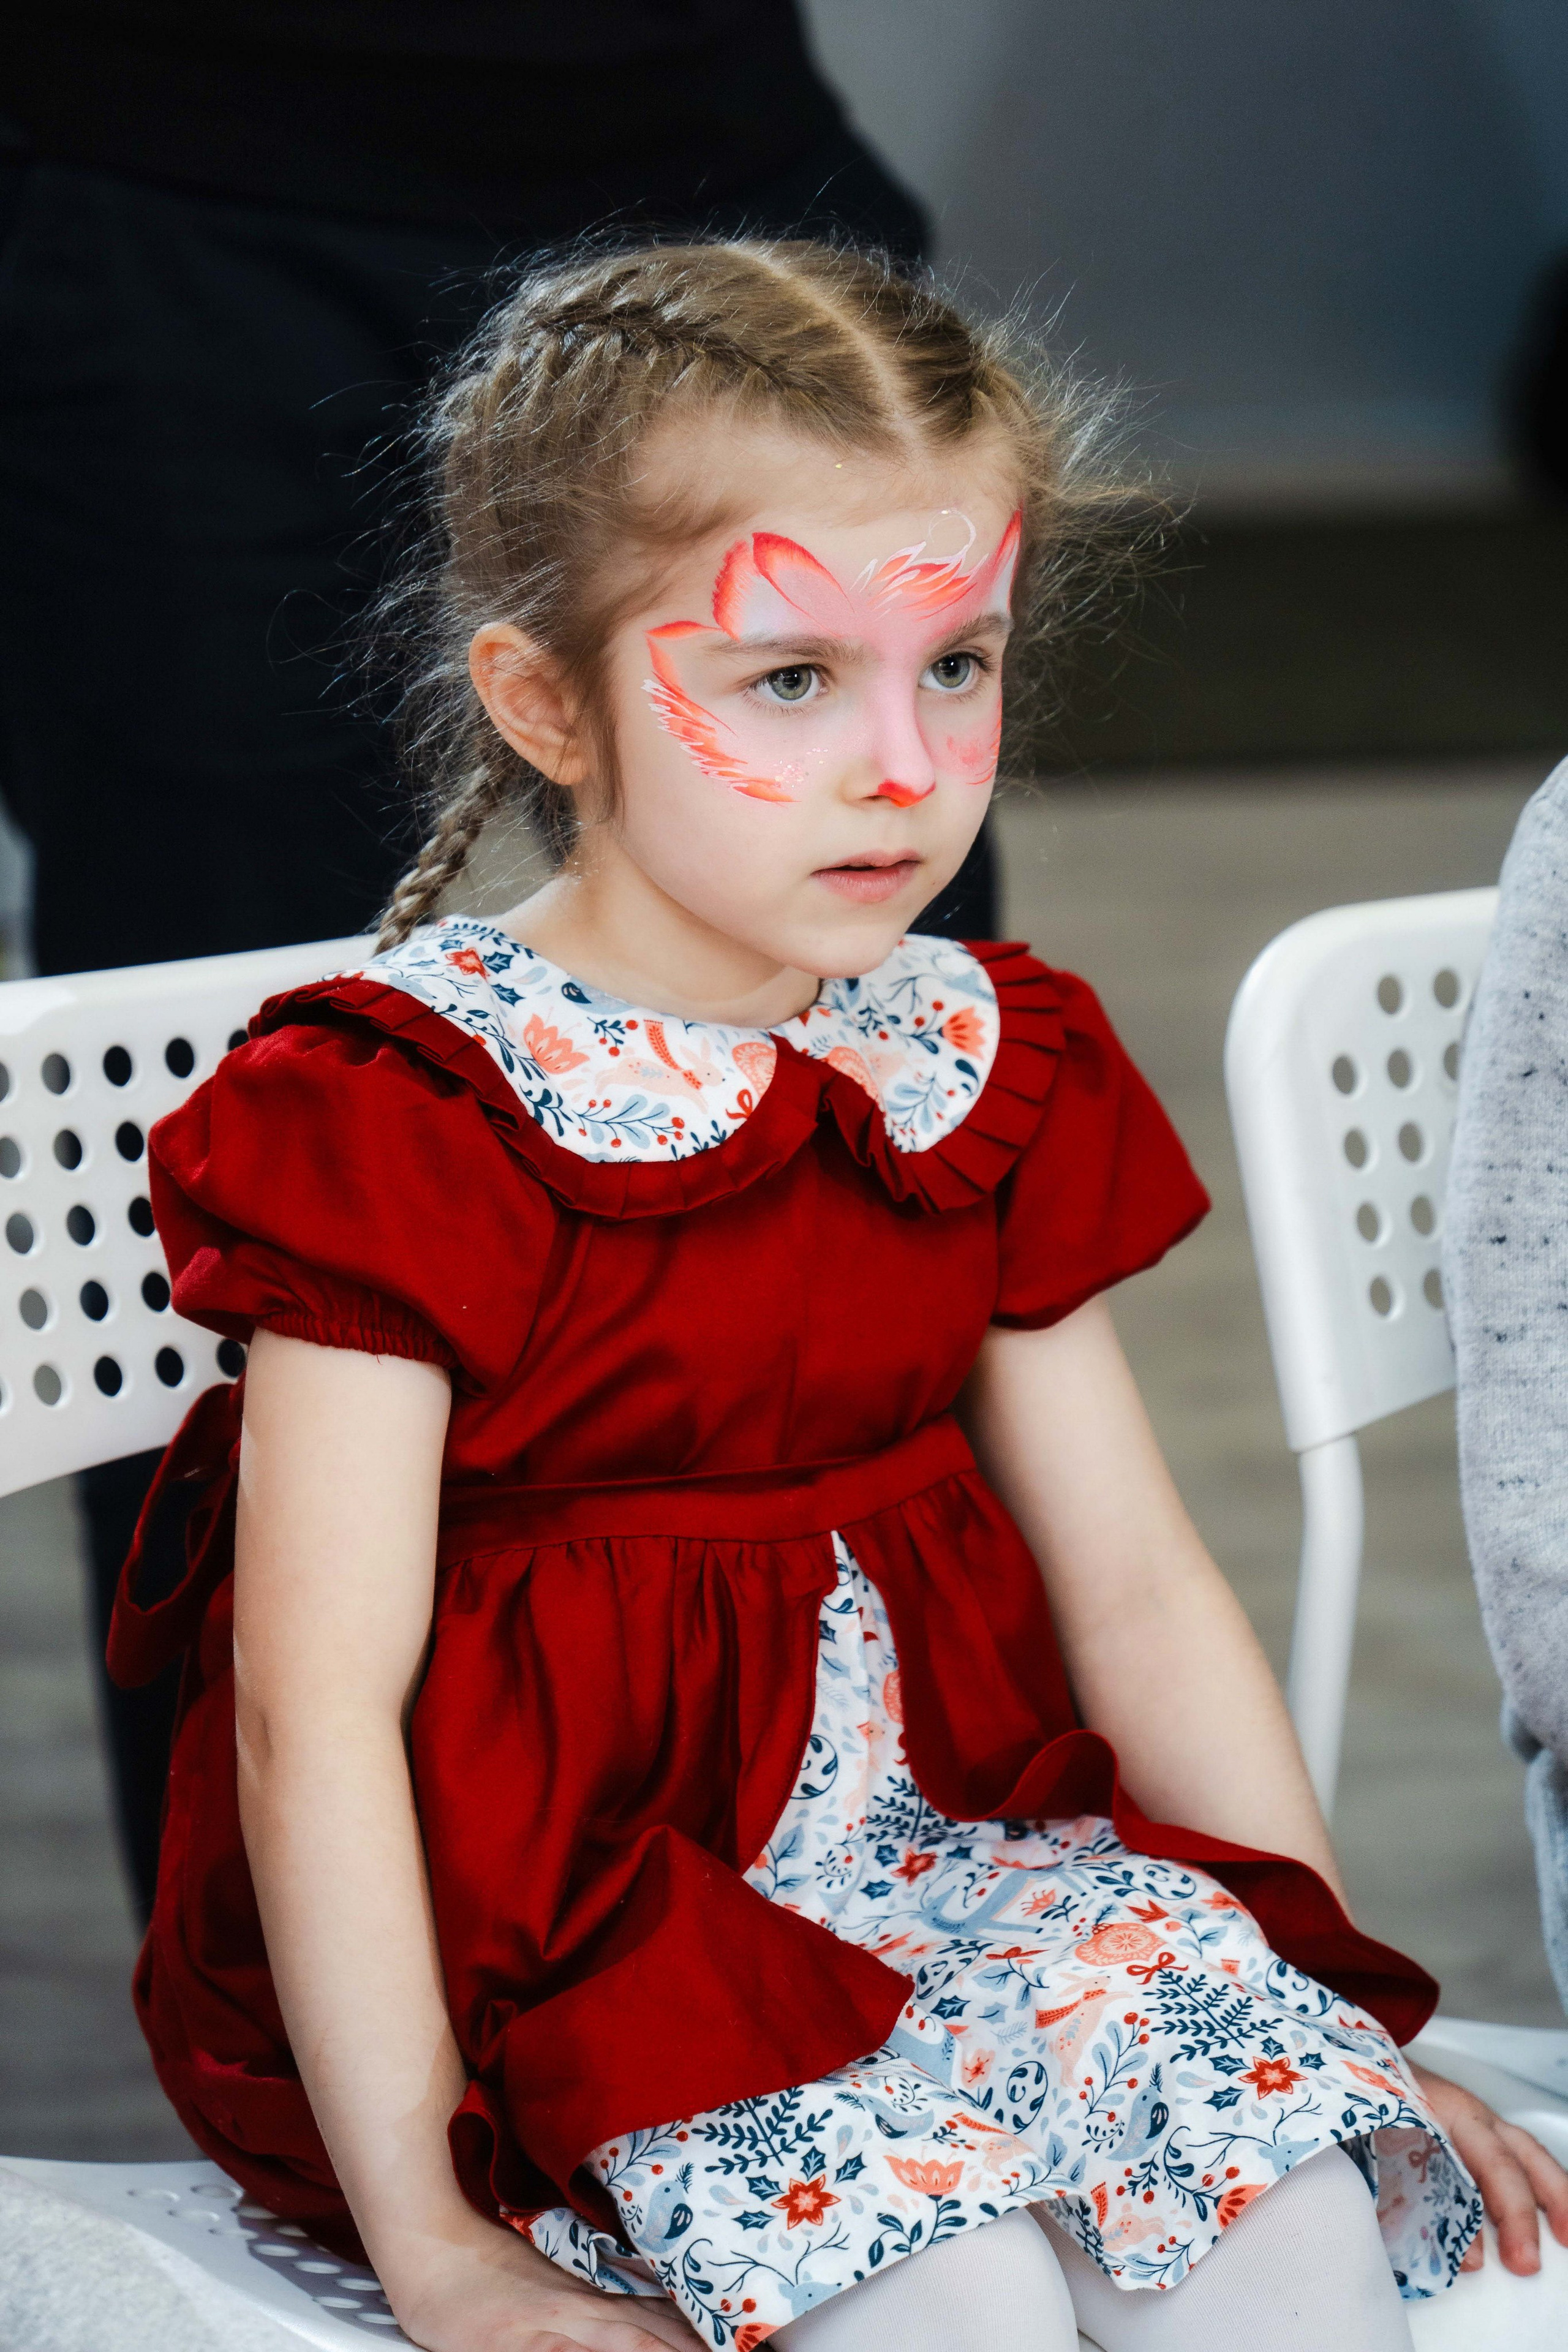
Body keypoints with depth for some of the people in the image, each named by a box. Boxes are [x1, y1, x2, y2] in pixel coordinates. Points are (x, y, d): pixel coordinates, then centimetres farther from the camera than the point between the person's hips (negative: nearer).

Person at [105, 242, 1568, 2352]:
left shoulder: (984, 1072, 8)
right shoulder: (403, 1112, -12)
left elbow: (1138, 1592, 11)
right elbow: (319, 1705, -17)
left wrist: (1341, 2005, 5)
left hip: (941, 1844, 6)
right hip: (531, 1932, -5)